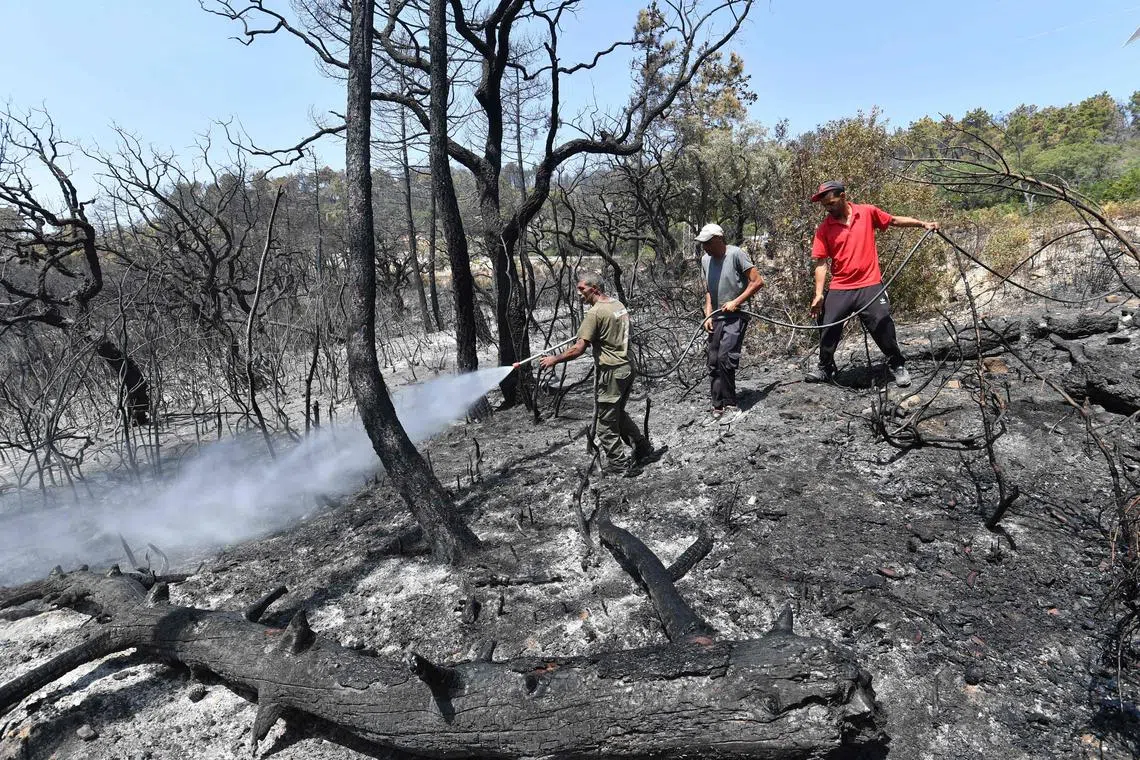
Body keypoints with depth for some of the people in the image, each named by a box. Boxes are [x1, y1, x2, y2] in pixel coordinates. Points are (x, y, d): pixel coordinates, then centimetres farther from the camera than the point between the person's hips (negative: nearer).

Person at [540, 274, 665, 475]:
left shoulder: (595, 313, -18)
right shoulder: (619, 304, 9)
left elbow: (578, 349, -21)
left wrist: (554, 359, -10)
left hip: (611, 372, -9)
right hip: (627, 367, 9)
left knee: (606, 422, 4)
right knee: (619, 414, 23)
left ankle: (619, 463, 13)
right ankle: (645, 450, 28)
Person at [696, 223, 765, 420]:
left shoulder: (736, 254, -12)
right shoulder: (705, 260, 8)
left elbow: (758, 281, -11)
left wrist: (736, 302, -15)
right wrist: (708, 315, 7)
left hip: (736, 316, -7)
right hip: (717, 317, 7)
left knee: (725, 358, -19)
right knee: (713, 362, 5)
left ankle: (729, 403, -5)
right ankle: (718, 405, 15)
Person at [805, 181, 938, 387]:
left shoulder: (867, 212, 0)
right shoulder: (824, 229, -2)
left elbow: (894, 221, 16)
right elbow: (821, 262, -4)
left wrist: (923, 224, 9)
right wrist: (818, 294, -10)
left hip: (870, 286, -1)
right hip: (839, 290, 1)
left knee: (883, 330, 0)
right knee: (828, 331, 1)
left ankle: (898, 366, 21)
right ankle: (824, 368, 22)